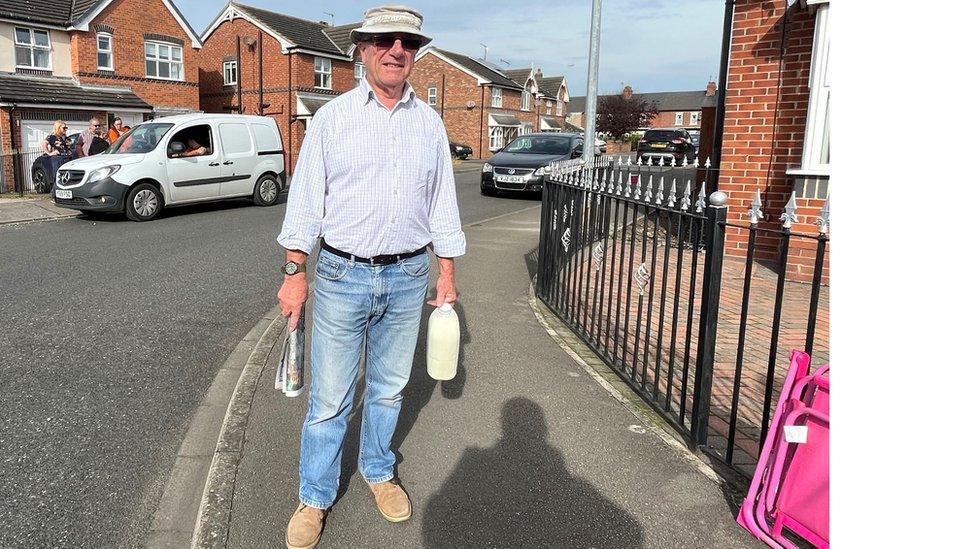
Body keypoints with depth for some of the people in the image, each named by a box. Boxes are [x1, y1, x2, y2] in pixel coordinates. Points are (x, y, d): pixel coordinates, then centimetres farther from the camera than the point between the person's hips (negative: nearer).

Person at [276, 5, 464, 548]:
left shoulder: (430, 123, 6)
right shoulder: (332, 117, -1)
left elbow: (443, 204, 10)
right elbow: (305, 199, -1)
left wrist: (447, 275, 9)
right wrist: (295, 273, -6)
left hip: (409, 278, 3)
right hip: (342, 275, -2)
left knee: (390, 387, 15)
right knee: (329, 397, 3)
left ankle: (379, 472, 36)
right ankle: (315, 498, 22)